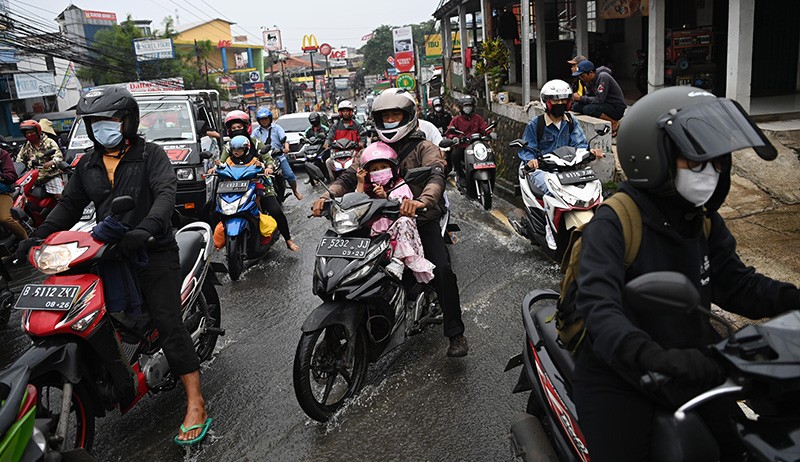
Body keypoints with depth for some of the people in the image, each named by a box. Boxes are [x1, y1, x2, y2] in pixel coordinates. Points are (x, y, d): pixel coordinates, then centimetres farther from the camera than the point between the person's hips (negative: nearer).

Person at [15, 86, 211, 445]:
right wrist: (37, 237, 0)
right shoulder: (87, 165, 15)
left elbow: (166, 193, -18)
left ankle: (195, 404, -12)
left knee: (168, 324, -13)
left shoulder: (150, 155, -2)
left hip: (153, 252, -6)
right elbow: (69, 205, 17)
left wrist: (145, 229, -36)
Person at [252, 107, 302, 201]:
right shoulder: (256, 132, 12)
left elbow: (284, 139, -4)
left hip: (279, 156, -1)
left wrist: (286, 148, -25)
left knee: (289, 175, -10)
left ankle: (295, 191, 13)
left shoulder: (277, 128, 7)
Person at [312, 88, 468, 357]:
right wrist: (327, 196, -21)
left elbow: (436, 176, -22)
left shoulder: (424, 148, -1)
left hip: (420, 218, -4)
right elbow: (349, 177, 0)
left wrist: (421, 201, -44)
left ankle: (455, 333, -9)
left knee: (442, 269, -21)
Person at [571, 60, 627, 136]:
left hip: (617, 108, -9)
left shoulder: (603, 77, -22)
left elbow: (599, 100, -28)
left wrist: (580, 98, -21)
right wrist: (577, 98, -11)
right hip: (606, 105, 9)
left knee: (587, 109, -28)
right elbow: (589, 96, 8)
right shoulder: (589, 80, 2)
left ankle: (614, 124, -11)